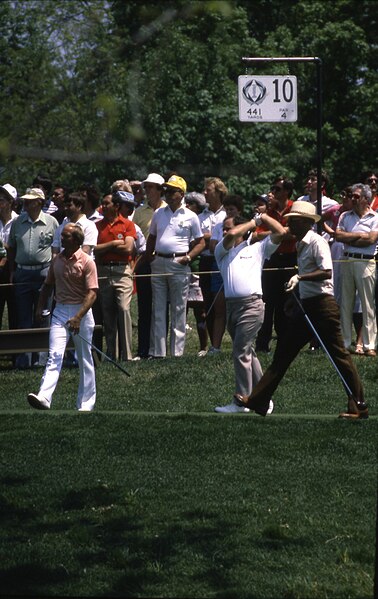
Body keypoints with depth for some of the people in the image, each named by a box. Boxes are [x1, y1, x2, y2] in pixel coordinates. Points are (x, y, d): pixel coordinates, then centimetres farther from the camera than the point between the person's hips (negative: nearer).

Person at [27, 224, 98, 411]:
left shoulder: (86, 262, -9)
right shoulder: (57, 260, 8)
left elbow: (92, 293, -15)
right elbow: (48, 285, 21)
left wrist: (78, 317, -23)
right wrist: (40, 307, 10)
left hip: (81, 312, -4)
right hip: (60, 311, 4)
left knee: (85, 360, 6)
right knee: (54, 355, -11)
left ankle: (86, 403, 14)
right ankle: (44, 397, -23)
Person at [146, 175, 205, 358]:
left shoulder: (190, 217, 1)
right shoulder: (158, 214, 12)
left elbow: (200, 242, 5)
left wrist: (188, 257, -9)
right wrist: (148, 255, 6)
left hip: (179, 264, -4)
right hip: (159, 263, 4)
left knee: (178, 310, 0)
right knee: (158, 309, 4)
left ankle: (177, 351, 4)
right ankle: (157, 351, 7)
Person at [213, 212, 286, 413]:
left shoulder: (256, 249, 12)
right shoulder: (222, 251, 19)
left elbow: (280, 232, 7)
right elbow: (231, 236, 0)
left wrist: (262, 216, 15)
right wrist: (254, 221, 9)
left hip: (251, 305, -5)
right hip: (231, 305, 5)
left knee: (241, 353, -10)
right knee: (247, 353, 10)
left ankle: (241, 400, -8)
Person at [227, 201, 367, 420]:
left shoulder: (317, 242, -12)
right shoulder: (302, 245, 16)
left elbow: (326, 272, -23)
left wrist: (300, 277, -29)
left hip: (322, 305, -10)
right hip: (306, 306, 10)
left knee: (339, 355, -6)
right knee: (283, 352, 9)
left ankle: (359, 407, 0)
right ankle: (257, 401, 12)